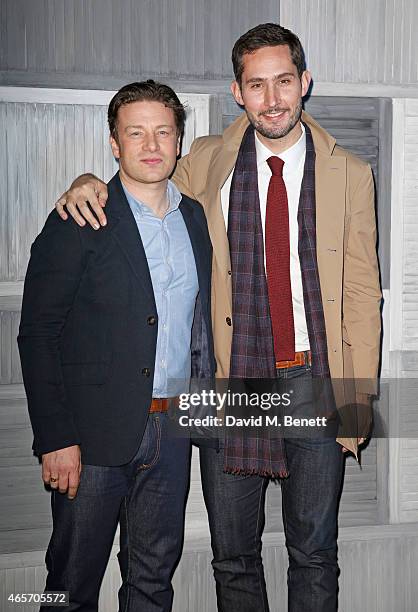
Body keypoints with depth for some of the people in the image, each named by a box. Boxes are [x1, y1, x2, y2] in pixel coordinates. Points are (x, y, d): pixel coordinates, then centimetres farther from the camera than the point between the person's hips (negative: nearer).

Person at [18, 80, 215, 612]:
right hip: (96, 432, -4)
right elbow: (37, 335, -10)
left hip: (172, 429, 5)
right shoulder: (78, 223, -8)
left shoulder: (194, 216, 9)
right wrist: (55, 439, -15)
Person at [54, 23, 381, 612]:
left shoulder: (349, 173, 0)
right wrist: (90, 182, -6)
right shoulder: (208, 161, 2)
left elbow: (361, 293, 1)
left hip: (315, 380, 0)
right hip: (231, 380, 1)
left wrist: (360, 396, -4)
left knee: (314, 552, 15)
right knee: (232, 555, 14)